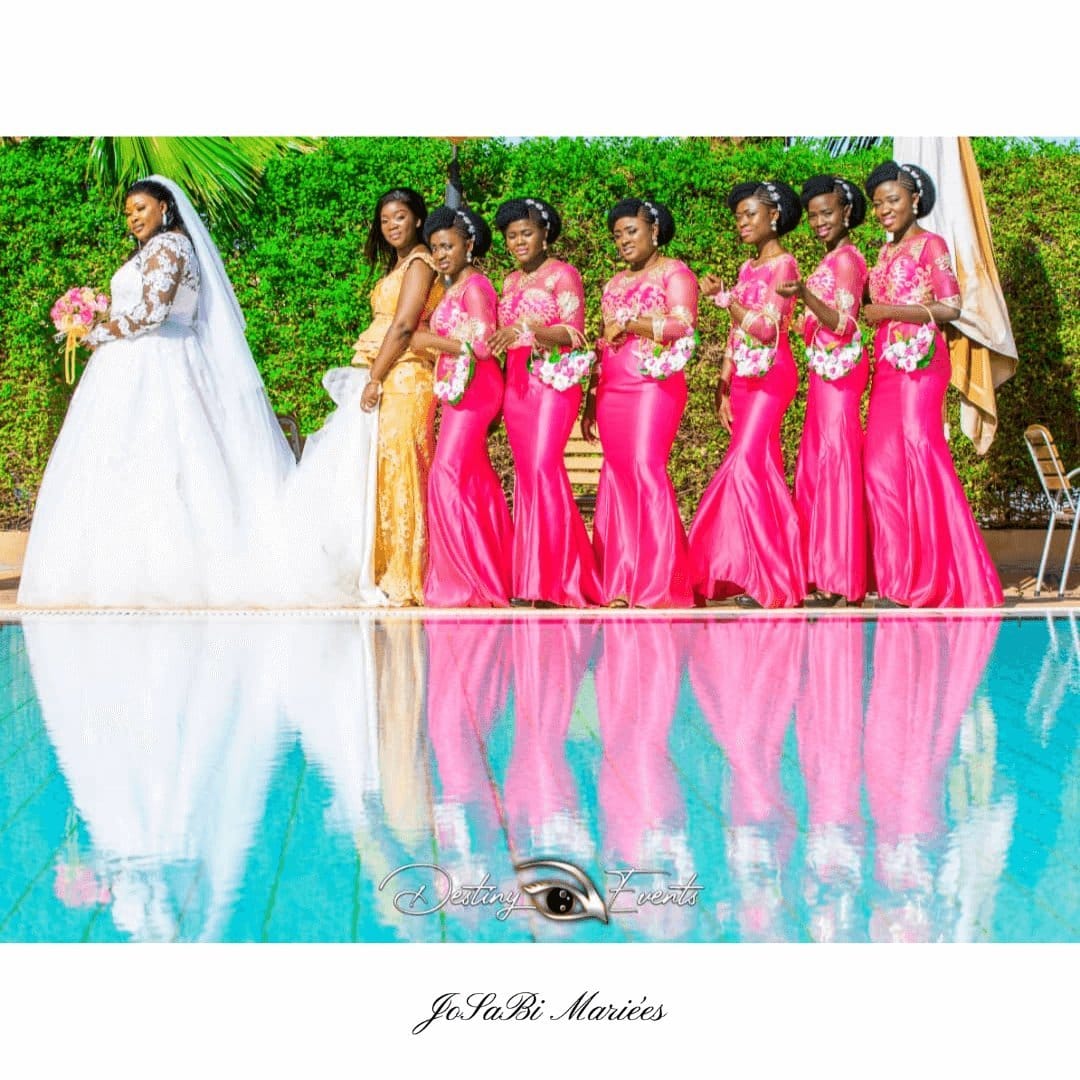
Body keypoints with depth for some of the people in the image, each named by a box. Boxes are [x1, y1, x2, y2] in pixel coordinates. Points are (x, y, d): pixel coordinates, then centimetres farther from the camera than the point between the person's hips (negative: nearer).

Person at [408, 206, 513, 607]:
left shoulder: (474, 287, -10)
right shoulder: (454, 287, 17)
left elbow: (482, 345, -17)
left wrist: (431, 340, -11)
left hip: (473, 389, -10)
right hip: (459, 389, 10)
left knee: (449, 476, -12)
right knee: (474, 480, 10)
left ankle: (468, 580, -8)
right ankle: (486, 577, 16)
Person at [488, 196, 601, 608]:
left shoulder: (563, 275, -1)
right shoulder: (510, 282, 19)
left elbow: (574, 334, -11)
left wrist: (533, 327, -25)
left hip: (554, 383, -7)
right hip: (517, 384, 7)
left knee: (544, 466, -17)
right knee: (525, 472, 3)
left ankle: (556, 576, -16)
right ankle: (528, 577, 4)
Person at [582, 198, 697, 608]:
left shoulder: (674, 272, 3)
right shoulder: (614, 284, 23)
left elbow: (682, 324, -11)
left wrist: (629, 323, -10)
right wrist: (591, 401, 18)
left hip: (655, 383, -6)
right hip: (612, 389, 6)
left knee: (646, 467, -16)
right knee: (617, 474, 0)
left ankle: (658, 582, -15)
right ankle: (621, 584, 1)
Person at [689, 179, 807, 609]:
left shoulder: (783, 265, -6)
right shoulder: (747, 267, 17)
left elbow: (766, 327, -16)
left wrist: (722, 297, -19)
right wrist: (723, 389, 12)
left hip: (770, 375, -8)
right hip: (743, 377, 8)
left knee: (746, 464, -14)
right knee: (760, 468, 6)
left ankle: (768, 577, -10)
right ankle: (751, 574, 8)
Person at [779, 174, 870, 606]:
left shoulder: (846, 259, -13)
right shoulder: (834, 259, 15)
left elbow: (843, 324, -22)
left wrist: (805, 294, -33)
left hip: (839, 369, -10)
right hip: (825, 370, 10)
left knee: (835, 462, -7)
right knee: (817, 464, 12)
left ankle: (836, 577, -3)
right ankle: (822, 566, 19)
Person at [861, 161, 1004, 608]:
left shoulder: (931, 244, -2)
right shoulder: (887, 252, 19)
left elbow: (951, 307, -10)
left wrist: (889, 312, -12)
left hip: (921, 365, -7)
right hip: (888, 366, 7)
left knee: (920, 457, -11)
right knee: (882, 466, 1)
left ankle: (939, 578, -7)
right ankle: (903, 576, 6)